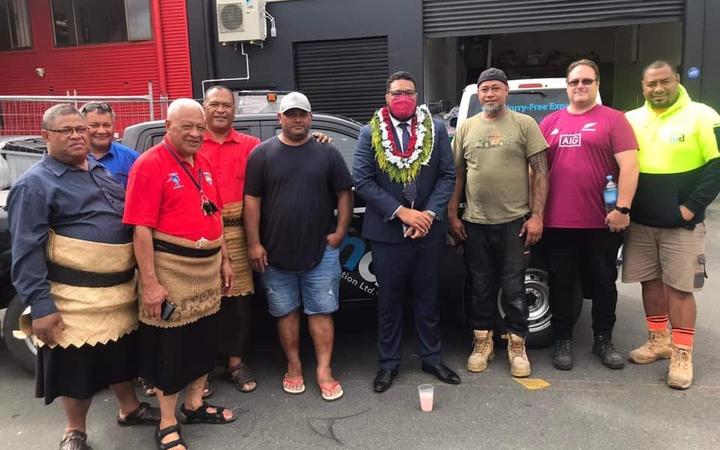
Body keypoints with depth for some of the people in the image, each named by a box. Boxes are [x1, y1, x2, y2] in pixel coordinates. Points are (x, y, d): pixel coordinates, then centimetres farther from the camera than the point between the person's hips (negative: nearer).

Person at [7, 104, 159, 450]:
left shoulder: (101, 171, 13)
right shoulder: (35, 184, -10)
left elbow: (130, 218, 21)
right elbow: (27, 252, -14)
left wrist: (141, 277, 17)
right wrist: (40, 305, -19)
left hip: (120, 289, 7)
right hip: (75, 296, -7)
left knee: (122, 353, 20)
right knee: (77, 363, 6)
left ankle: (130, 409, 40)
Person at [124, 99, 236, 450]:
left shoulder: (204, 163, 10)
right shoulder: (150, 164, -12)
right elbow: (141, 228, -17)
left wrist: (224, 260, 15)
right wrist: (149, 283, -20)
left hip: (207, 267, 8)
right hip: (170, 268, -7)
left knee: (204, 339, 17)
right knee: (169, 346, 5)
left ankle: (195, 405, 37)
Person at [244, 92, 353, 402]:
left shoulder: (327, 153, 5)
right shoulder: (262, 153, 2)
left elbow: (344, 194, 6)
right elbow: (252, 200, -1)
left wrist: (340, 231, -4)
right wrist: (254, 243, -7)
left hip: (321, 250, 0)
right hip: (275, 252, 0)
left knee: (321, 311, 4)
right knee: (286, 312, 11)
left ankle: (324, 371, 12)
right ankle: (294, 367, 25)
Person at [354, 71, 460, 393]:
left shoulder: (436, 129, 3)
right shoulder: (370, 134, -1)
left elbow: (447, 175, 1)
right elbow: (362, 180, -8)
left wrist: (430, 214, -11)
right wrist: (401, 212, -15)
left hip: (428, 230, 2)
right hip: (387, 231, -1)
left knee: (427, 299, 13)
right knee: (388, 301, 10)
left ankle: (432, 358, 29)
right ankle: (388, 363, 24)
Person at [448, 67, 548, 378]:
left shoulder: (524, 124, 0)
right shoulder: (466, 128, 8)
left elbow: (540, 172, -2)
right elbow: (457, 175, 11)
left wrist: (537, 216, -9)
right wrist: (452, 216, 5)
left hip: (514, 221, -2)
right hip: (475, 223, 3)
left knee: (514, 288, 5)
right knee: (481, 288, 12)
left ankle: (517, 345, 21)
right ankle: (483, 341, 27)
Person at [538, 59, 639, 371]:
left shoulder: (613, 119, 1)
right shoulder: (549, 122, 10)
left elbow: (629, 166, -5)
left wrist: (622, 208, -13)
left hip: (602, 222, -2)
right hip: (557, 222, 2)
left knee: (603, 284, 11)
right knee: (562, 284, 10)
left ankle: (603, 340, 27)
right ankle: (562, 341, 24)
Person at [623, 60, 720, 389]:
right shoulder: (631, 120, 8)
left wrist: (692, 207, -14)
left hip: (681, 223, -4)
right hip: (639, 222, 4)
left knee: (679, 287, 0)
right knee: (651, 282, 12)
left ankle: (682, 354, 10)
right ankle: (659, 341, 27)